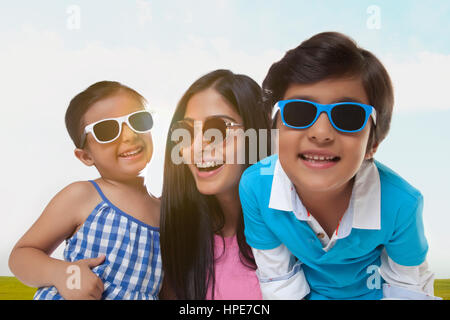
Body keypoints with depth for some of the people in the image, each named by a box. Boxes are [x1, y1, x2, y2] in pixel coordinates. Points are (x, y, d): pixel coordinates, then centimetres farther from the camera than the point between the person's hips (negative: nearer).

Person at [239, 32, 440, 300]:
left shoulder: (399, 204, -26)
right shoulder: (255, 188, -24)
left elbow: (409, 287, -9)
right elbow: (279, 282, -12)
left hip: (372, 292, 0)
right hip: (307, 292, 1)